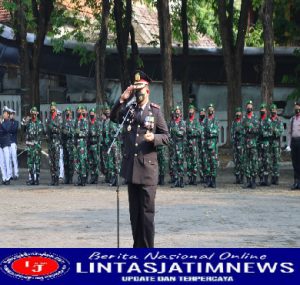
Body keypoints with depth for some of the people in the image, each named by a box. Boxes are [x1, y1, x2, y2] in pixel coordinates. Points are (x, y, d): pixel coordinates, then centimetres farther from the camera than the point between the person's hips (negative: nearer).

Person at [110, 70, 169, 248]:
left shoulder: (155, 111, 1)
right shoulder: (128, 110, 12)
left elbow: (166, 137, 2)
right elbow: (113, 118, -2)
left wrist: (153, 138, -18)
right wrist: (122, 100, -13)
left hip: (148, 168, -4)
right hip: (131, 168, 4)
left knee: (147, 212, -4)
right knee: (134, 212, 10)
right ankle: (137, 248, 19)